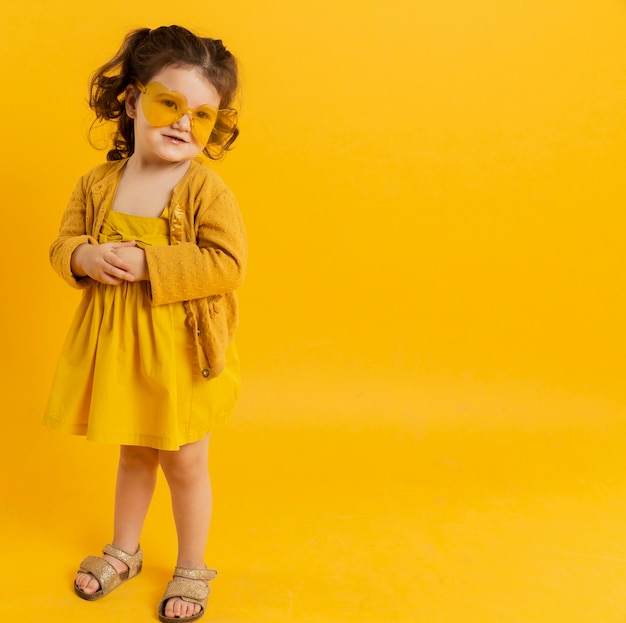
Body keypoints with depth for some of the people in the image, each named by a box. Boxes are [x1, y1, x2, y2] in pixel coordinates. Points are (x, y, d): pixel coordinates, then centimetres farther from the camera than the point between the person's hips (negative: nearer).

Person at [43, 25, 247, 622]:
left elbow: (227, 265, -23)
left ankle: (192, 569, 34)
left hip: (181, 354, -4)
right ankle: (123, 551, 46)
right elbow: (63, 245, 6)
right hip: (117, 349, 4)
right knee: (133, 455, 23)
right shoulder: (97, 183, -1)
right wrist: (88, 258, -18)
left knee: (185, 463, 12)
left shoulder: (206, 188, -15)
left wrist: (145, 263, -26)